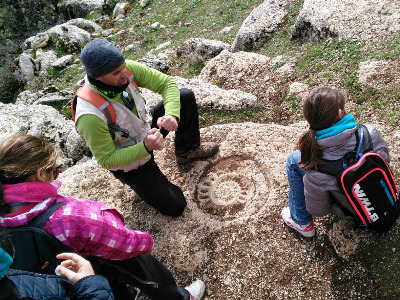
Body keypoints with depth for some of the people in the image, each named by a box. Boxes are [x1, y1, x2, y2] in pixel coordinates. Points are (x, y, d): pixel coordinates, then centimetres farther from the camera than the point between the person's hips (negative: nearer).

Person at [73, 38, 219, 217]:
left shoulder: (127, 69, -22)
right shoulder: (90, 116, -38)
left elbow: (168, 83, -14)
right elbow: (106, 161, -28)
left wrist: (172, 114, -33)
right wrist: (146, 147, -39)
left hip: (146, 130, 6)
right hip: (129, 163, -6)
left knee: (186, 96, -5)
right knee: (175, 208, -6)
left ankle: (188, 152, 18)